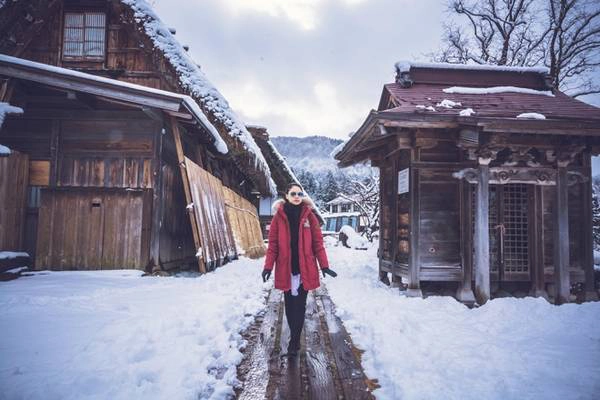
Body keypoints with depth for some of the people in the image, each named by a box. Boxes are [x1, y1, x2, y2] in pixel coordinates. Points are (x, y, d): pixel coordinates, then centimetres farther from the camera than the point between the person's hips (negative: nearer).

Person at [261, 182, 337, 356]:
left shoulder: (309, 215, 0)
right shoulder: (279, 216, 0)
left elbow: (317, 242, 1)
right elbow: (273, 244, 0)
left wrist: (324, 265, -3)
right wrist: (268, 266, -6)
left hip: (305, 268, 0)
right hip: (286, 268, 1)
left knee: (299, 306, 4)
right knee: (290, 305, 10)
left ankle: (294, 341, 15)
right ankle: (295, 339, 27)